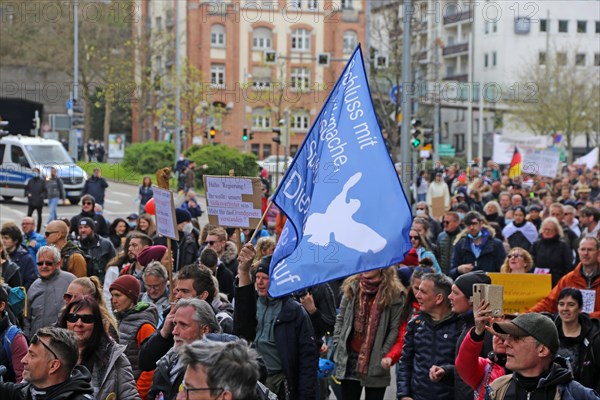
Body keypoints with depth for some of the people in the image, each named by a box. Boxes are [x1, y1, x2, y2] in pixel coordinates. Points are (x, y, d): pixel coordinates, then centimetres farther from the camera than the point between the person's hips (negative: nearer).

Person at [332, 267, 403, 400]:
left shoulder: (392, 293, -5)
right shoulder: (352, 288, 8)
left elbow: (395, 329, -7)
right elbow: (340, 320, 10)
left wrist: (383, 356, -12)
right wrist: (338, 348, 2)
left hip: (376, 363, -3)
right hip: (350, 359, 3)